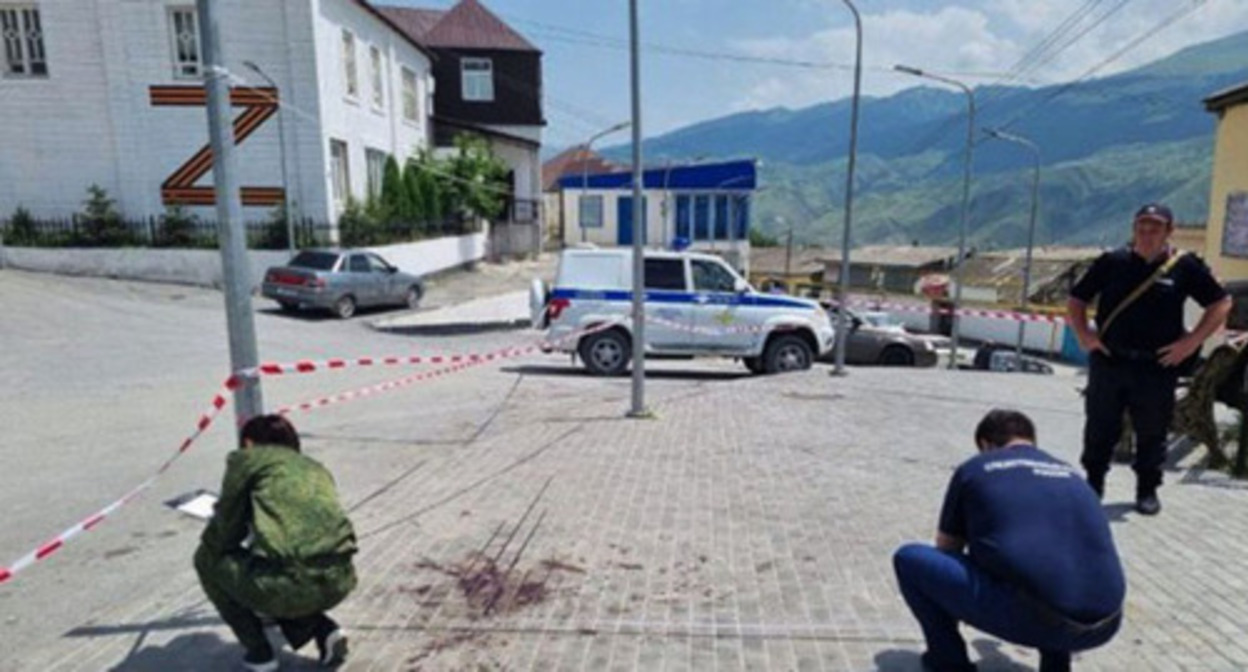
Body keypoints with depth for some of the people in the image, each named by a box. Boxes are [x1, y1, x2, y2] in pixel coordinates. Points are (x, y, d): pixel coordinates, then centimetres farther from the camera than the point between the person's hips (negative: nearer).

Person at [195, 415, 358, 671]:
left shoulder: (246, 457, 13)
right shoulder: (316, 468, 27)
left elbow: (226, 530, 14)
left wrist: (208, 543, 37)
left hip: (290, 584, -6)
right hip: (339, 582, 6)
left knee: (207, 558, 25)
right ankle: (326, 631, 17)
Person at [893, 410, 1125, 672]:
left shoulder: (974, 469, 13)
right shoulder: (1071, 474, 26)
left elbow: (946, 550, 25)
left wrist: (958, 607, 47)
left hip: (1030, 617, -6)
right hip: (1105, 626, 6)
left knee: (909, 559, 10)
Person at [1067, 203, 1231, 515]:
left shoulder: (1185, 266, 0)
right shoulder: (1112, 262, 2)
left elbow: (1221, 304, 6)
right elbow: (1076, 299, 9)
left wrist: (1191, 341, -3)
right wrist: (1082, 333, -4)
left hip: (1157, 368, 0)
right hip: (1108, 362, 1)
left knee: (1152, 433, 9)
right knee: (1100, 429, 8)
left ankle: (1147, 490, 26)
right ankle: (1093, 485, 23)